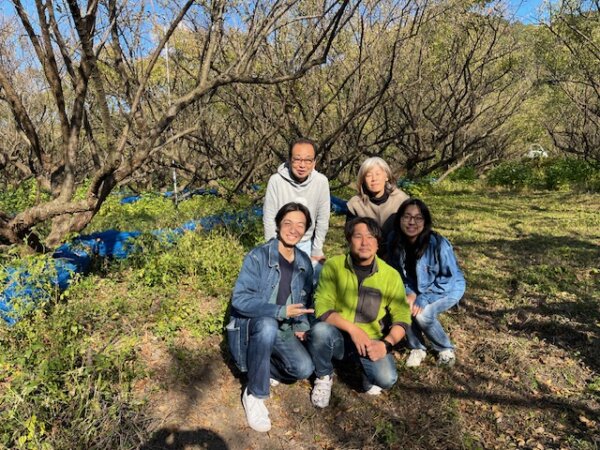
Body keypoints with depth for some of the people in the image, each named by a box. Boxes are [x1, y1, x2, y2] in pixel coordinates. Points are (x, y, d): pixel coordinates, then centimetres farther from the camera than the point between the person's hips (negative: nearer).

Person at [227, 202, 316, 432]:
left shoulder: (304, 262, 3)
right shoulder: (258, 256, -16)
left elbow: (305, 299, 17)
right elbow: (239, 299, -25)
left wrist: (302, 325, 1)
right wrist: (280, 311, -32)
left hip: (284, 330, 5)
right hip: (253, 327, -4)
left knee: (304, 368, -21)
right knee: (268, 325, -39)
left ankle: (265, 369, 12)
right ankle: (254, 395, -18)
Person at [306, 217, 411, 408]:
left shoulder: (390, 275, -7)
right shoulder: (333, 266, -11)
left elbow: (402, 317, -4)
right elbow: (322, 308, -16)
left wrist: (386, 344, -20)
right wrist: (353, 329, -27)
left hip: (372, 341, 1)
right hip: (339, 337, 0)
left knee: (386, 379, -25)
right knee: (320, 330, -33)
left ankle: (367, 373, 14)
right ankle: (324, 377, -1)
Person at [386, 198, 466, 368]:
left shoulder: (438, 243, -31)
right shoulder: (395, 240, -17)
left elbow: (450, 278, -23)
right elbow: (396, 273, -3)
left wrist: (423, 299, -27)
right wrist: (409, 293, -19)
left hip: (449, 288, -4)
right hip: (417, 288, 4)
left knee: (423, 315, -27)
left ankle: (446, 349, 4)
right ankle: (417, 348, 5)